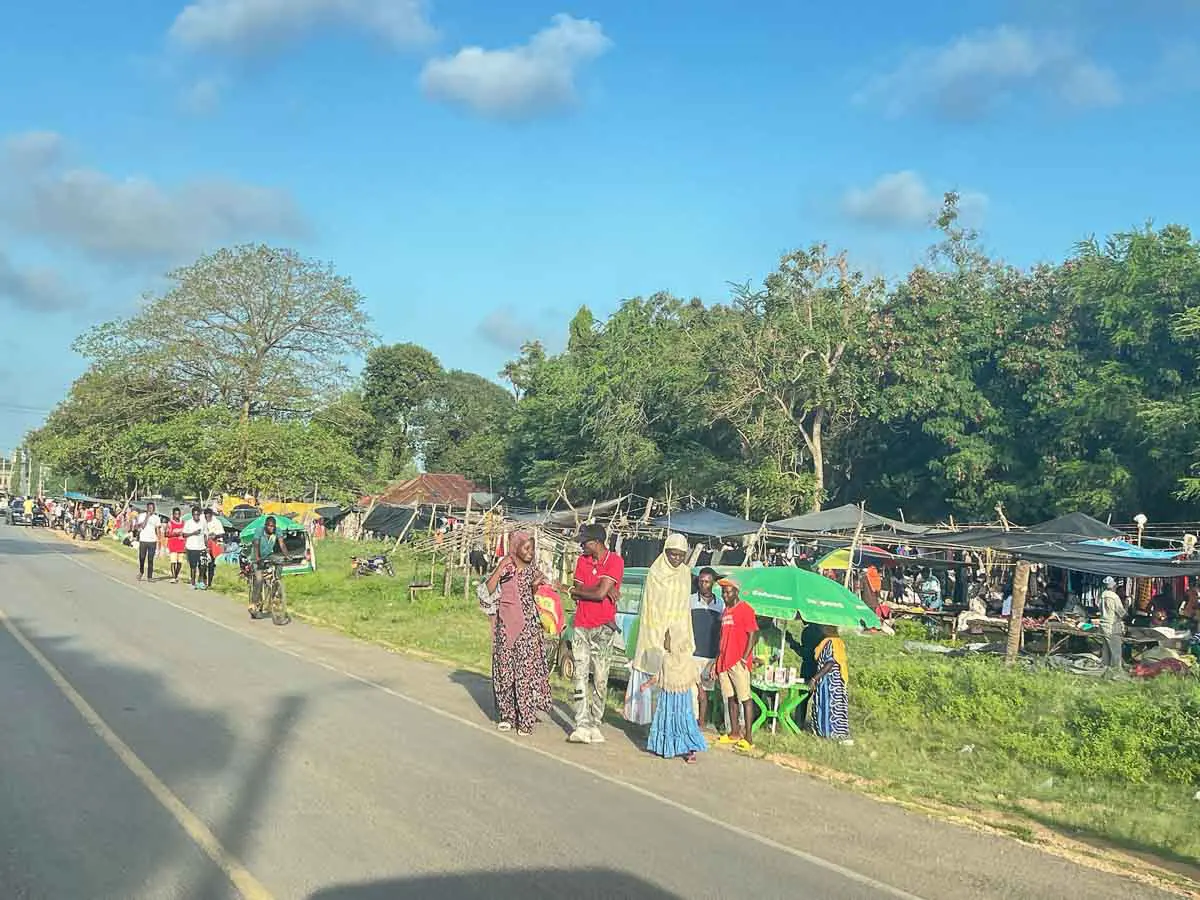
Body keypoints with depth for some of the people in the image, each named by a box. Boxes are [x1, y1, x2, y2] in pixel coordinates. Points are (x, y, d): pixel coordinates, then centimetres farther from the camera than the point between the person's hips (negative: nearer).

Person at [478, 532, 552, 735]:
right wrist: (500, 569, -14)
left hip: (528, 629, -1)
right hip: (505, 628, 1)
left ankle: (526, 720, -2)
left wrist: (536, 587, -14)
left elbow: (539, 603, 6)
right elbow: (487, 592, -7)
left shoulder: (534, 572, 4)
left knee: (527, 671, -6)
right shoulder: (504, 570, 3)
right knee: (504, 670, 6)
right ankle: (507, 715, 18)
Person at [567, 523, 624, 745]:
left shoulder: (615, 561, -7)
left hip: (603, 627, -4)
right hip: (581, 626, 4)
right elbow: (575, 595, 2)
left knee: (600, 679, 0)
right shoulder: (582, 561, 9)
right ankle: (582, 725, -2)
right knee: (581, 677, -1)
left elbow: (601, 593, -17)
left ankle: (595, 724, 9)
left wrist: (579, 591, -1)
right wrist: (601, 589, -9)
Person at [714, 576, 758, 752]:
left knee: (745, 698, -5)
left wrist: (744, 659, -16)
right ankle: (734, 733, 20)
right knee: (730, 698, 12)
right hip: (724, 662, 8)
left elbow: (752, 636, -11)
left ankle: (748, 737, -5)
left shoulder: (745, 609, -7)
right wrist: (717, 661, 17)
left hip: (739, 662, -8)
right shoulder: (725, 611, 17)